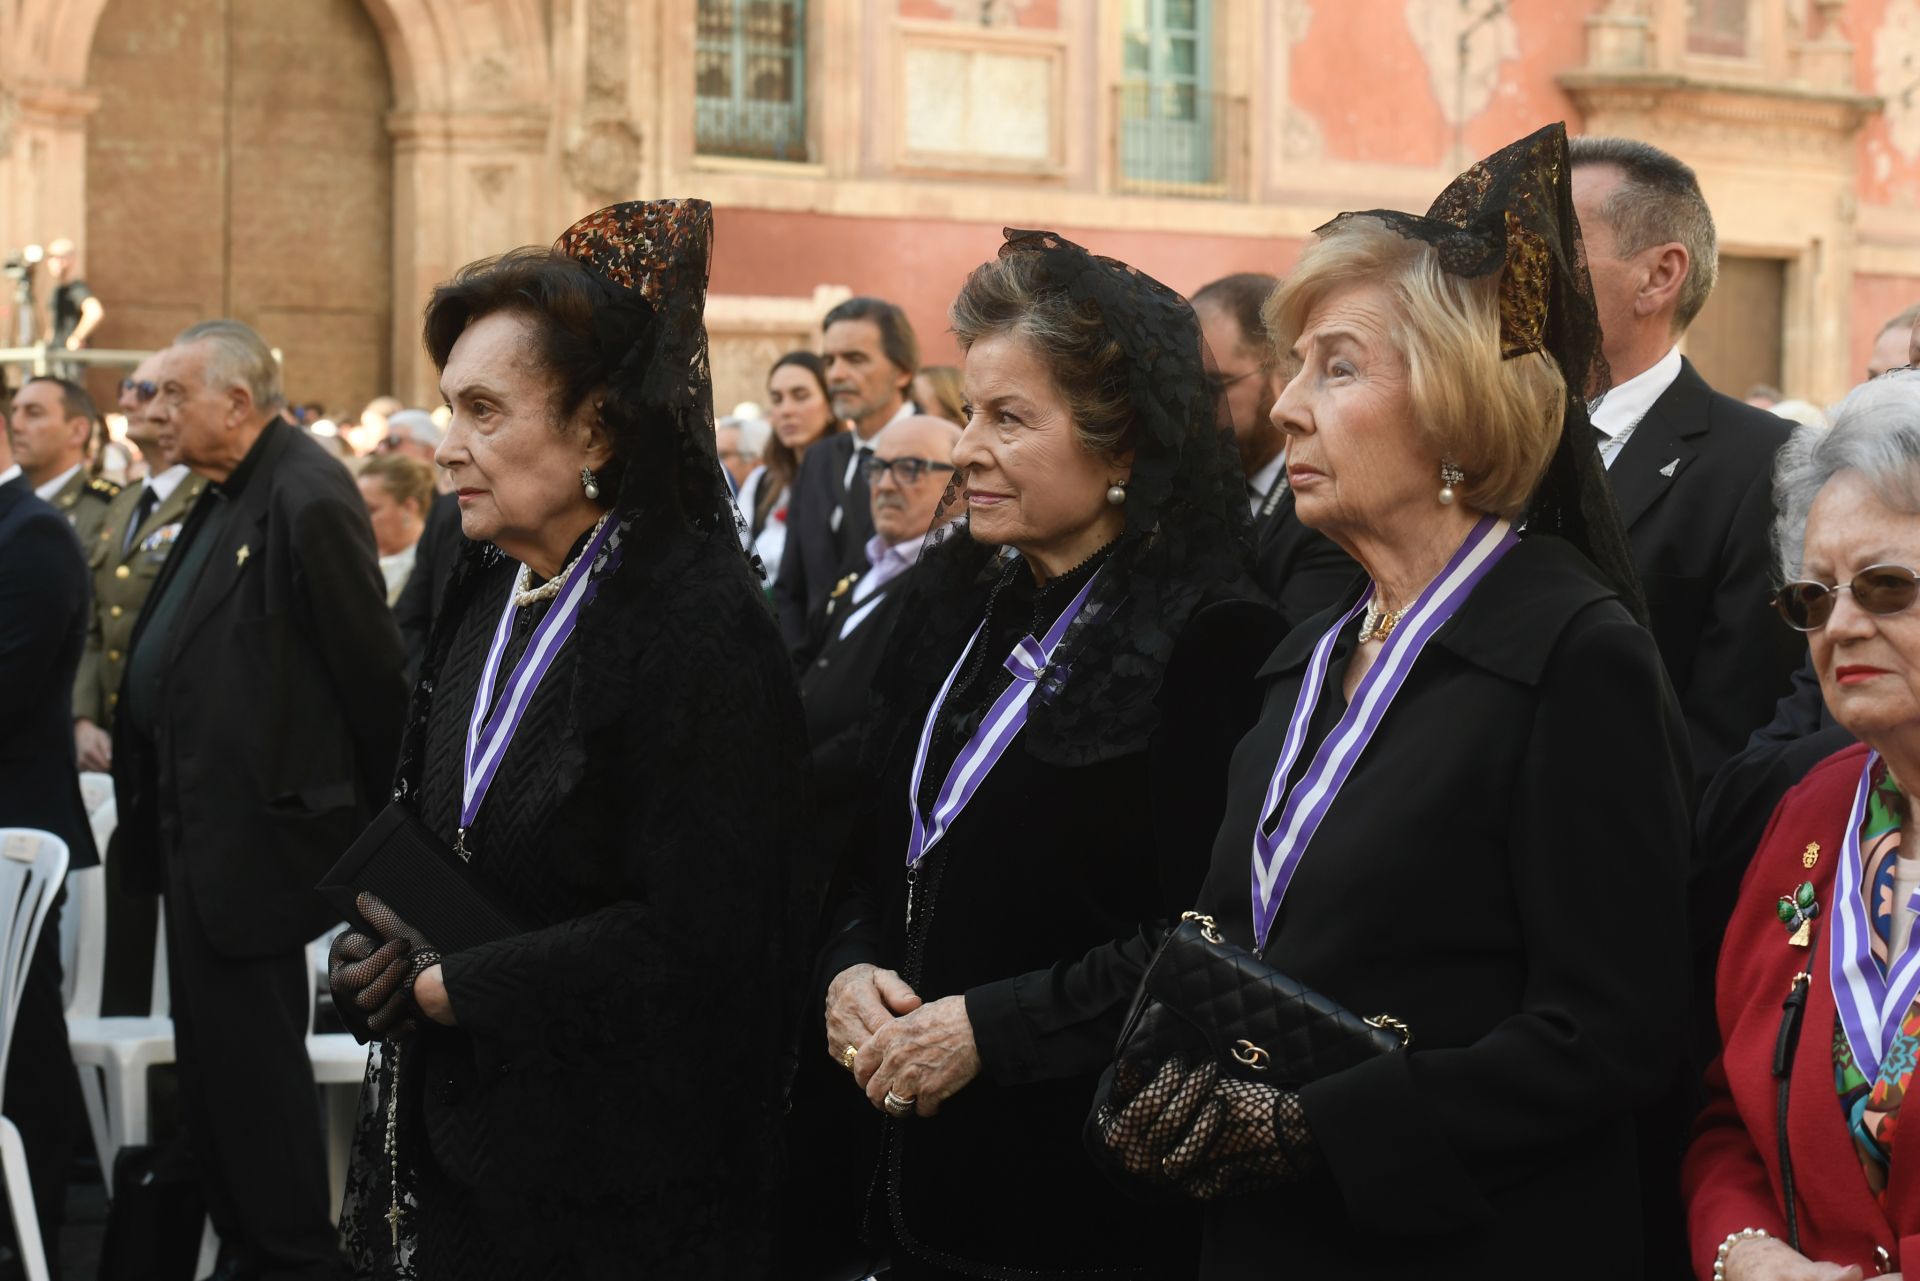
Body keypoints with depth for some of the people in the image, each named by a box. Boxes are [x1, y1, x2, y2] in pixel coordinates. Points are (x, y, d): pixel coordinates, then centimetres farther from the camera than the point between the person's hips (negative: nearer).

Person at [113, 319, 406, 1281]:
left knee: (250, 1054, -4)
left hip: (259, 832, -10)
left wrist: (374, 804, -8)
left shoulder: (308, 499, -18)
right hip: (201, 830, 10)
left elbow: (372, 668, -16)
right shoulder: (226, 499, 13)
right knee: (212, 1059, 17)